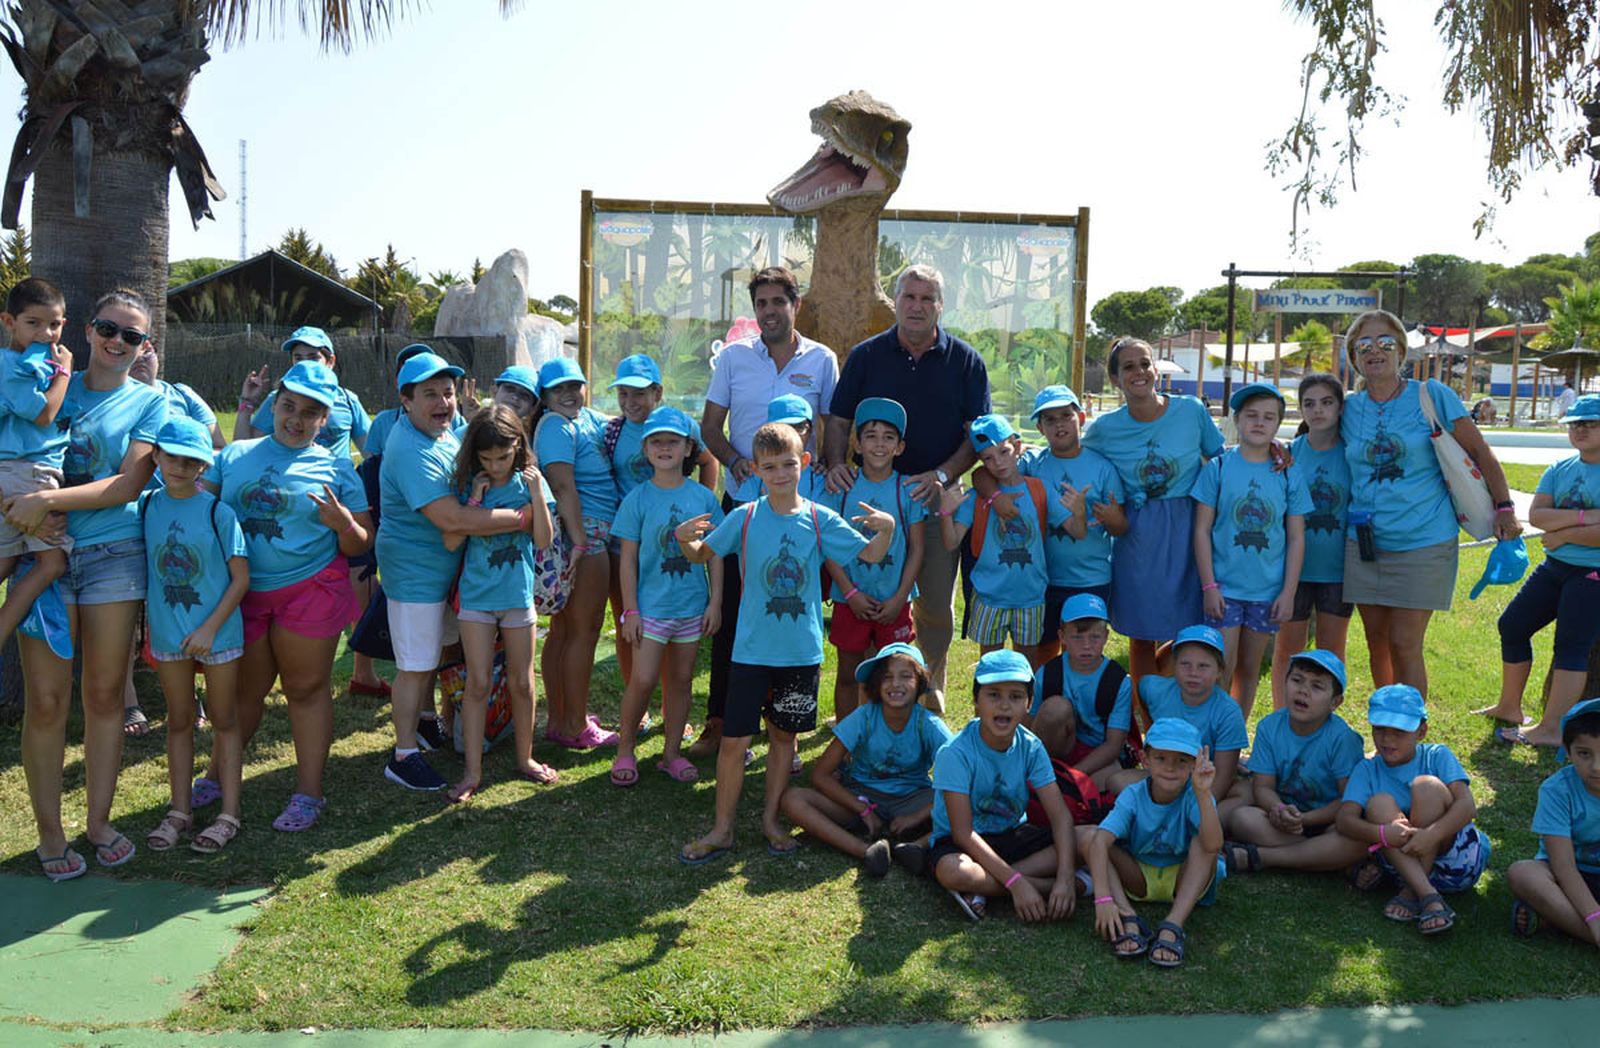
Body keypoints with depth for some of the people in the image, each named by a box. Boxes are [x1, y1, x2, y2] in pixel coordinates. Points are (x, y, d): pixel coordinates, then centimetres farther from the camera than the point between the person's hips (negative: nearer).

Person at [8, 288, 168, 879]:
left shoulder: (148, 403, 4)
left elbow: (129, 483, -7)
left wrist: (49, 501, -18)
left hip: (114, 556, 0)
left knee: (104, 693, 6)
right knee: (46, 698, -2)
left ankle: (98, 822, 19)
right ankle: (49, 832, 10)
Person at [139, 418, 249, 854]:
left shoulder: (217, 510, -12)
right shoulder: (147, 506, -1)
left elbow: (241, 577, -11)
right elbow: (143, 570, 7)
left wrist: (210, 627, -16)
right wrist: (148, 623, 1)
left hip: (217, 632, -3)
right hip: (168, 634, 4)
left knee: (224, 720, 7)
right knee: (179, 721, 14)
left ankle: (229, 814, 14)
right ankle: (179, 810, 24)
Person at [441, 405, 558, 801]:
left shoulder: (530, 483, -2)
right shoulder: (467, 485, -3)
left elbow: (544, 540, -8)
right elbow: (451, 541, -11)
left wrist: (536, 493, -16)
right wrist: (475, 498, -16)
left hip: (518, 594, 1)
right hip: (476, 595, 0)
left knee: (521, 682, 11)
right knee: (478, 684, 1)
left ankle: (525, 757, 28)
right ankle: (472, 772, 8)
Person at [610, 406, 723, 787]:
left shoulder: (703, 497, 1)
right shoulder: (637, 499, -5)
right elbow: (628, 558, -4)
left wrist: (715, 602, 1)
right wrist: (630, 611, -7)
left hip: (692, 606, 3)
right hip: (650, 605, -2)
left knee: (681, 680, 11)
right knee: (643, 680, -7)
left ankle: (671, 753, 23)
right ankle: (625, 750, 12)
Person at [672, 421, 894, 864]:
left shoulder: (820, 519, -2)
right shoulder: (744, 517, -3)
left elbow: (871, 554, 2)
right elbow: (701, 554, 7)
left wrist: (887, 528, -17)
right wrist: (684, 538, -14)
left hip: (802, 652, 1)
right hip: (752, 649, -1)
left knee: (784, 735, 14)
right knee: (734, 740, 0)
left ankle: (771, 818, 31)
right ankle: (722, 830, 14)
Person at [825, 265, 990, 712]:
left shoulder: (966, 361, 3)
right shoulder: (865, 356, 5)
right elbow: (838, 421, 6)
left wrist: (943, 474, -15)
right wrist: (836, 464, -14)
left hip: (937, 498, 0)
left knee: (937, 608, 6)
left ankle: (930, 701, 25)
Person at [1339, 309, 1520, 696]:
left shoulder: (1432, 396, -4)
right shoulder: (1349, 407, 6)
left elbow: (1479, 453, 1)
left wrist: (1504, 509, 0)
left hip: (1423, 543, -4)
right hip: (1364, 543, 4)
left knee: (1405, 646, -7)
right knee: (1377, 643, 10)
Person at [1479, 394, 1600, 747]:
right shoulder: (1559, 471, 8)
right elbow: (1535, 515, -7)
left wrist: (1562, 533, -13)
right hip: (1555, 568, 8)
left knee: (1571, 646, -8)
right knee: (1512, 625, 10)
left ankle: (1551, 729, -3)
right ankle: (1509, 707, 25)